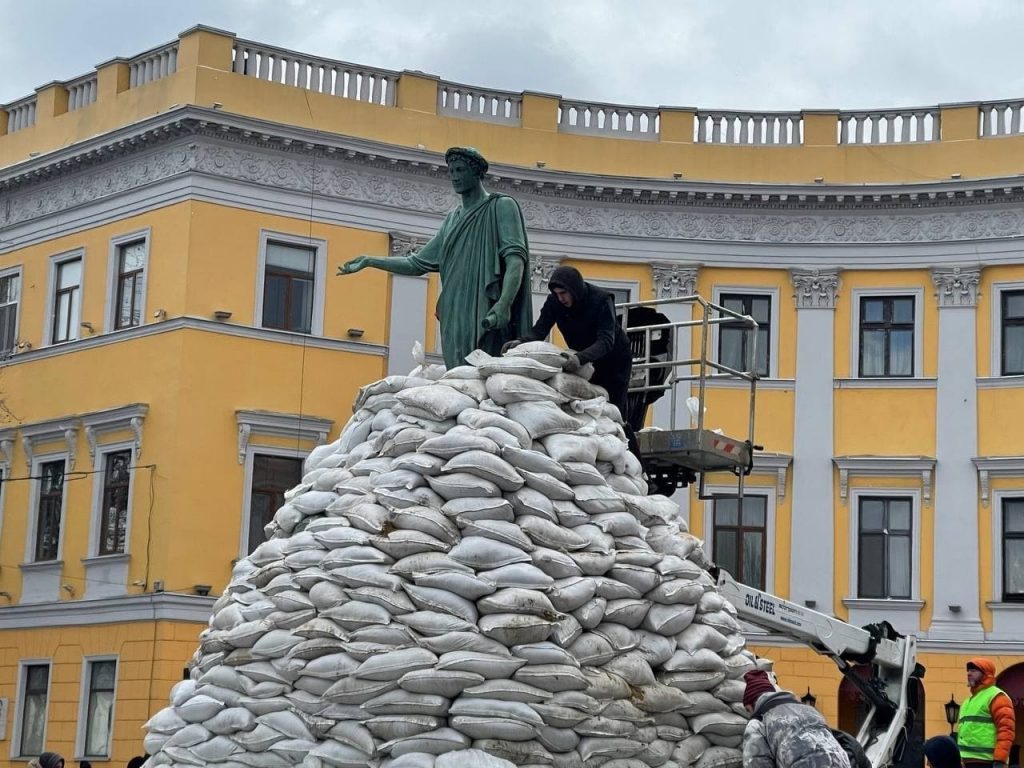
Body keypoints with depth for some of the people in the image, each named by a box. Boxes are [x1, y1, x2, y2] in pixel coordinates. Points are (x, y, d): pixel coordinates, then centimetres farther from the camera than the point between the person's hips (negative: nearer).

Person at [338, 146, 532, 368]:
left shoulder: (502, 206, 4)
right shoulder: (453, 220, 24)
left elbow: (515, 259, -10)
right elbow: (417, 263, 25)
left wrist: (503, 304, -26)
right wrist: (369, 262, 18)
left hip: (488, 320, -6)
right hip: (455, 322, 6)